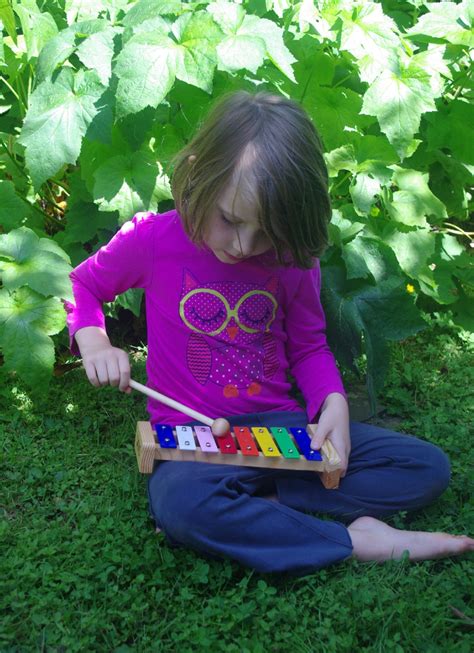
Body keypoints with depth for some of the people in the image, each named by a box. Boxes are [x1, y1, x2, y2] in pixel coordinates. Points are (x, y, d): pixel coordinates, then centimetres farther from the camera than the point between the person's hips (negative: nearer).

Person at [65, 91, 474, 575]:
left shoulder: (292, 259, -2)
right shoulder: (154, 239, -8)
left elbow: (308, 346, 11)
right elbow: (80, 285, 8)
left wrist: (333, 402, -9)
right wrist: (92, 339, -12)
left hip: (280, 426, 4)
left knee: (428, 468, -9)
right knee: (178, 501, -41)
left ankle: (249, 505, -20)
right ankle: (355, 542, -23)